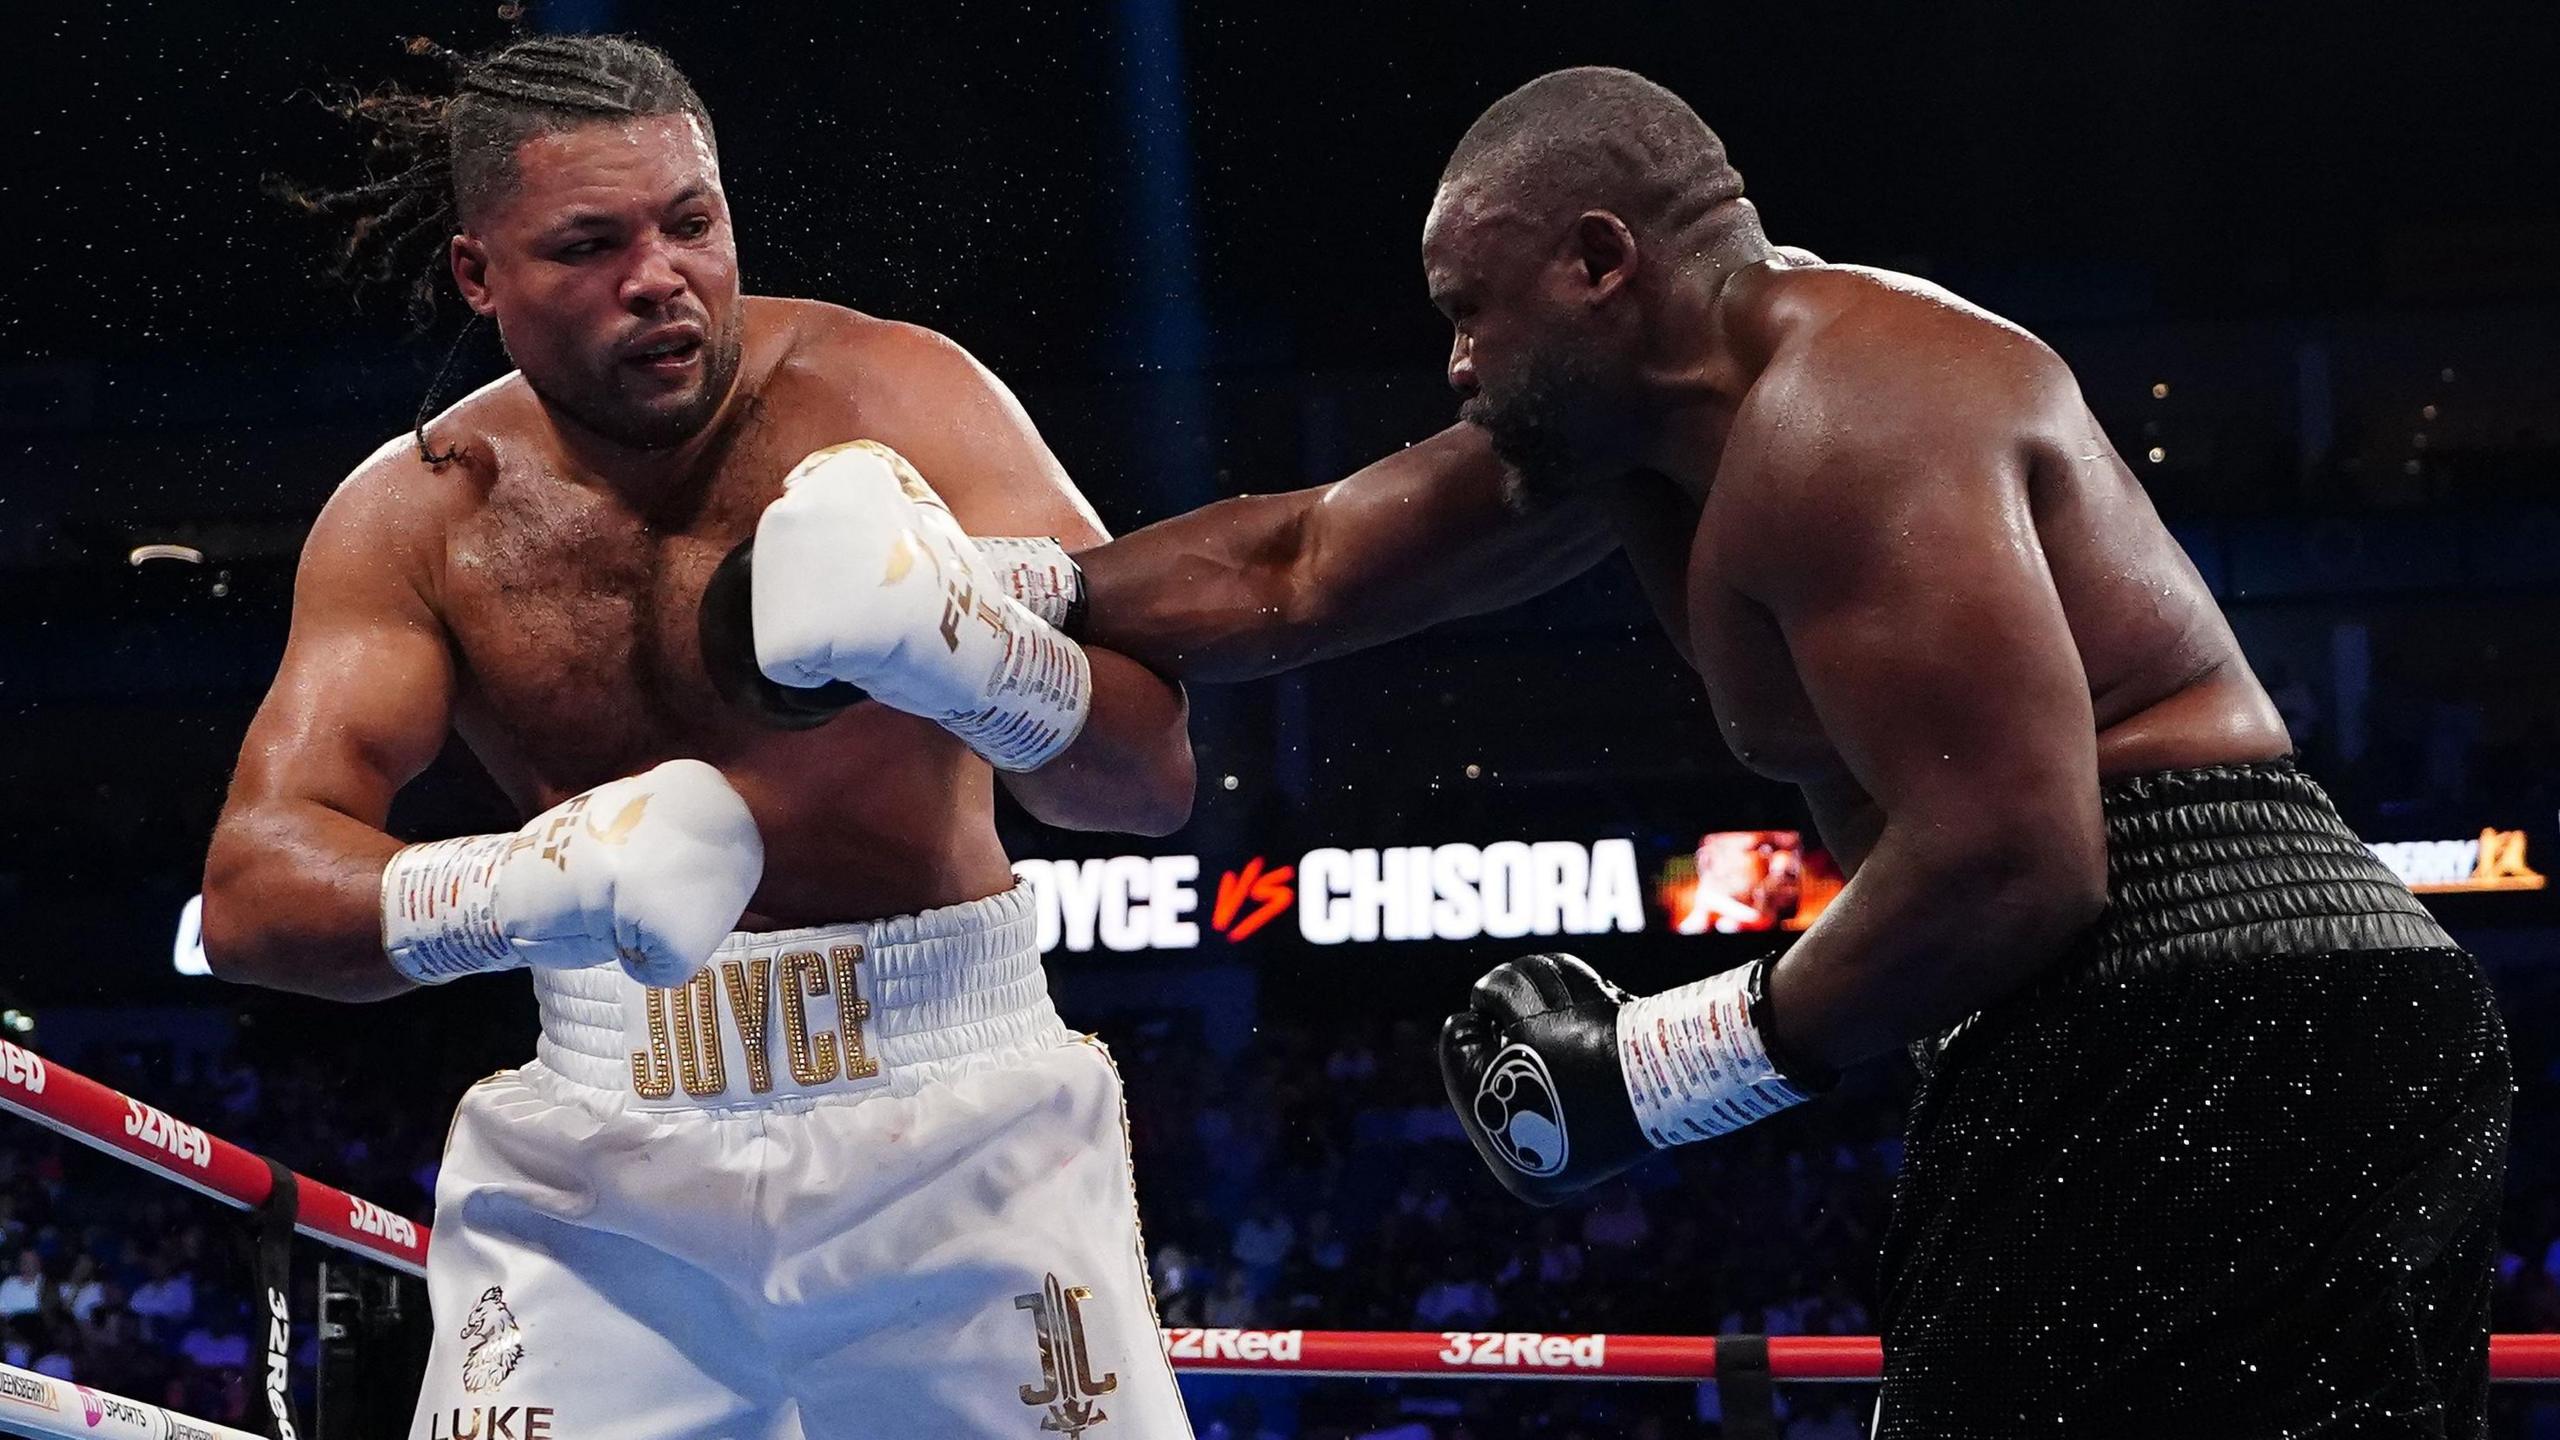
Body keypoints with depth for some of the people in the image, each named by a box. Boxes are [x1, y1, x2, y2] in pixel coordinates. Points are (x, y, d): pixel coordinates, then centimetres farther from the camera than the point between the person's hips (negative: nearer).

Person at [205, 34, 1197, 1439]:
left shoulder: (893, 397, -8)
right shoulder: (418, 512, -1)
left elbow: (1151, 770, -16)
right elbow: (251, 892, -12)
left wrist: (949, 639, -39)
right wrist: (526, 888, -34)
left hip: (953, 1113, -1)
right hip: (606, 1148, 1)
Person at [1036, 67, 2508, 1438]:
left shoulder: (1840, 408, -13)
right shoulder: (1633, 399, 17)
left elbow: (2006, 864, -21)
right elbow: (1293, 573, 28)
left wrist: (1656, 1069, -10)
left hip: (2196, 1060, -10)